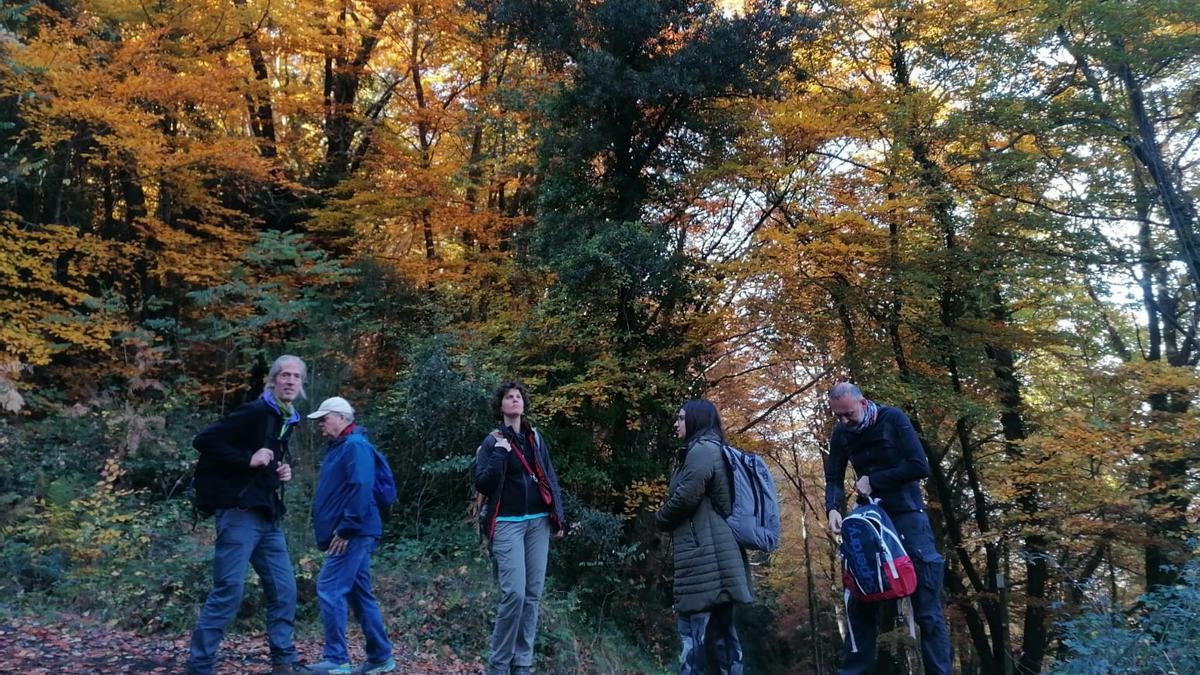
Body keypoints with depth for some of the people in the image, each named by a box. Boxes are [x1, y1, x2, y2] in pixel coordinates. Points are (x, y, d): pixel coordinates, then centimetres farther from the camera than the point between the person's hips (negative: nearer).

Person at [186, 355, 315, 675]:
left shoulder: (287, 420, 14)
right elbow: (204, 440, -18)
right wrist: (248, 458, -22)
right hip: (240, 513, -9)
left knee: (284, 589, 9)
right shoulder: (256, 412, -12)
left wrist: (282, 472, 7)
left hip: (268, 517, 9)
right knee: (228, 589, -7)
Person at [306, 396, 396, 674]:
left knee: (329, 590, -10)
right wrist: (338, 530, 18)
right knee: (360, 594, 11)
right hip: (352, 534, 10)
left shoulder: (355, 446, -12)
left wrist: (345, 528, -23)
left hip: (351, 534, -10)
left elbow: (361, 489, -23)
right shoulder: (340, 447, 19)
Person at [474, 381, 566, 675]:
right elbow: (482, 483, -8)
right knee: (514, 593, -13)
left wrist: (559, 516, 7)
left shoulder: (536, 439, 13)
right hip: (508, 524, -5)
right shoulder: (493, 441, 1)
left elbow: (550, 479, 14)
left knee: (533, 594, 5)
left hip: (538, 522, 5)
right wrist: (499, 453, -16)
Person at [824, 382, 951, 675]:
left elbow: (920, 466, -16)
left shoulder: (893, 419, -10)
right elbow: (834, 479, 1)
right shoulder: (840, 434, 3)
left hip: (907, 516, -4)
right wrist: (833, 508, -19)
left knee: (927, 608, -4)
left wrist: (873, 480, -17)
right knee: (861, 603, 5)